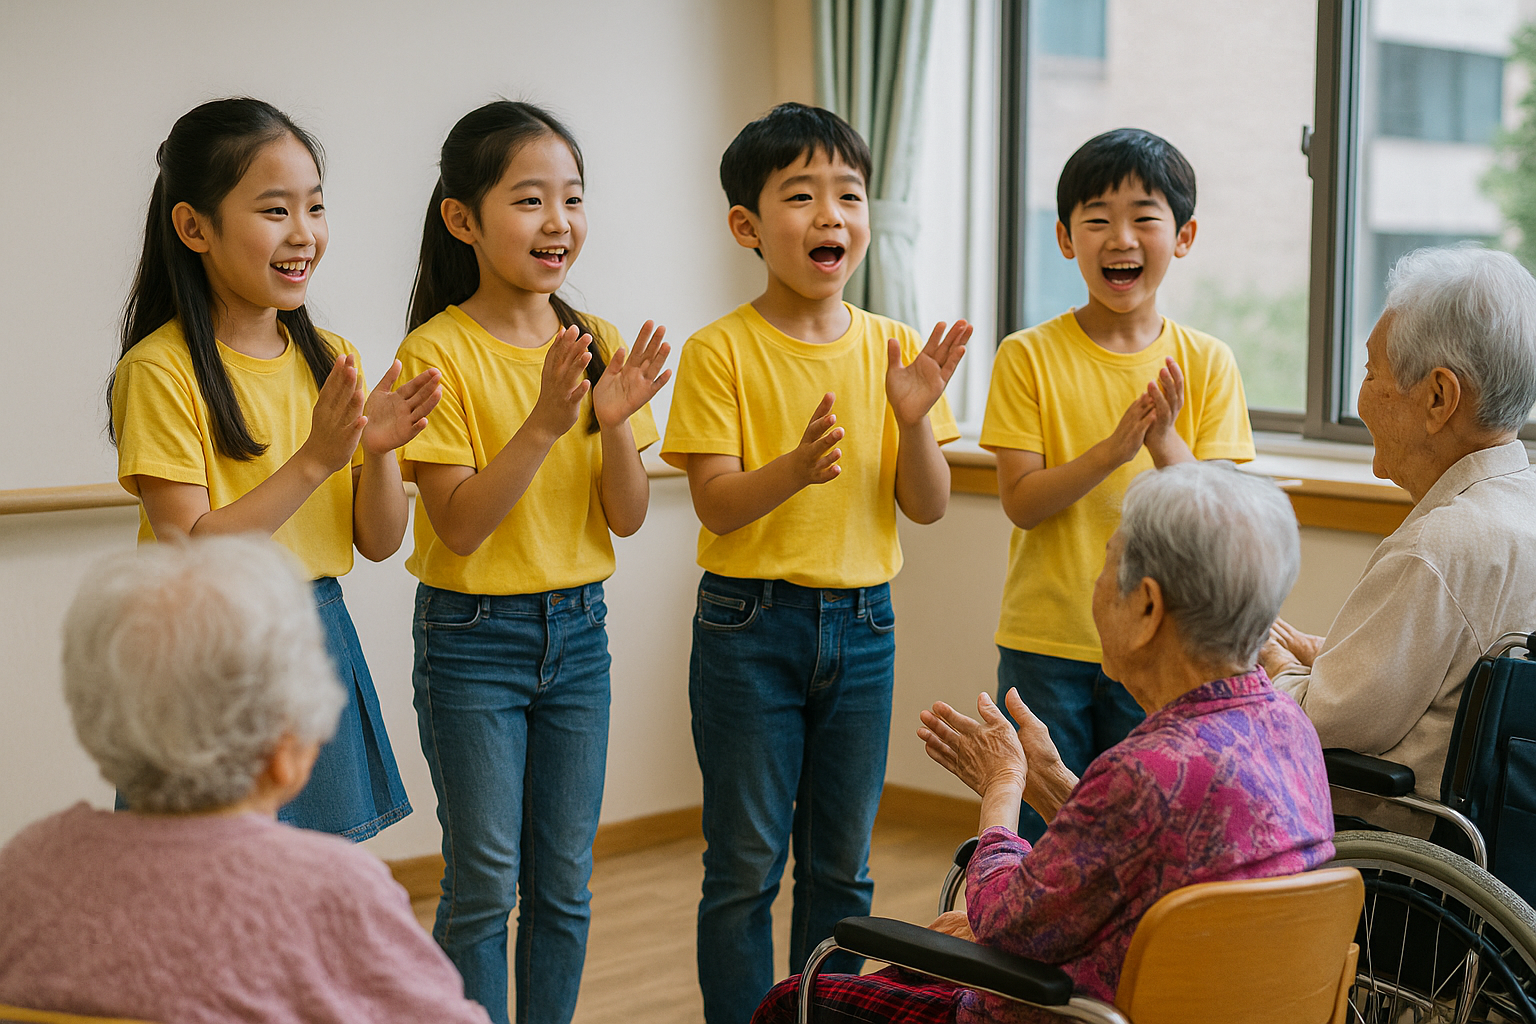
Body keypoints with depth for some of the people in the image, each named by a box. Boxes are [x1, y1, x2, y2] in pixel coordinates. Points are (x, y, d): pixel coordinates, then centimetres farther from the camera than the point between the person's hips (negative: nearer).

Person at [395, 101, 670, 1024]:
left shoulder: (597, 343, 2)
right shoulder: (440, 351, -13)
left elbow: (629, 518, 1)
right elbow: (460, 526, -18)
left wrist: (615, 422, -17)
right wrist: (544, 422, -28)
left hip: (578, 628, 5)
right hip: (474, 639, -5)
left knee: (566, 880, 12)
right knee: (485, 886, 3)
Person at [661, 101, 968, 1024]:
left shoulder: (894, 349, 3)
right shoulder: (722, 352, -8)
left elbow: (928, 507, 1)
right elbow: (717, 506, -14)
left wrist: (915, 419, -17)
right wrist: (796, 467, -32)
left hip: (863, 624, 4)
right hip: (750, 626, -3)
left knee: (843, 866, 13)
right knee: (747, 867, 4)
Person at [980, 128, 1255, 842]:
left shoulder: (1207, 364, -1)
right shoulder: (1029, 356, -5)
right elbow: (1021, 502, -11)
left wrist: (1166, 445, -22)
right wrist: (1112, 449, -24)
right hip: (1046, 646, -1)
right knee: (1041, 837, 6)